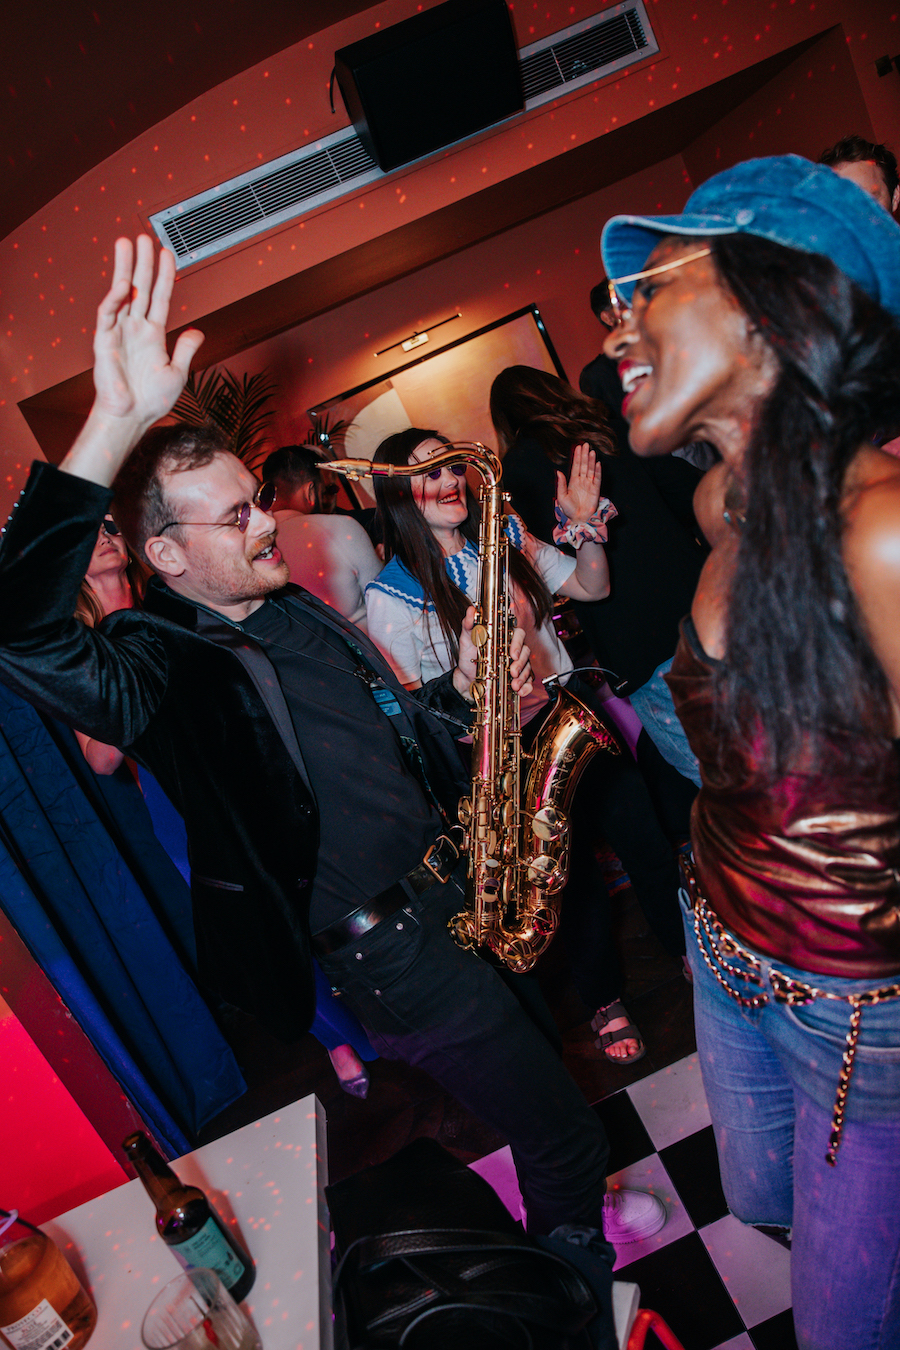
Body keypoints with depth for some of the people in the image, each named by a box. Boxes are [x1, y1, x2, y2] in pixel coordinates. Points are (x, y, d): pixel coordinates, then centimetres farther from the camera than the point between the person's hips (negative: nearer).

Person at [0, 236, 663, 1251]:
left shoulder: (296, 613, 7)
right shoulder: (161, 665, -20)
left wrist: (458, 692, -3)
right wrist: (115, 426, -49)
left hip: (458, 892, 8)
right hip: (392, 951, -8)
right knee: (569, 1148, 3)